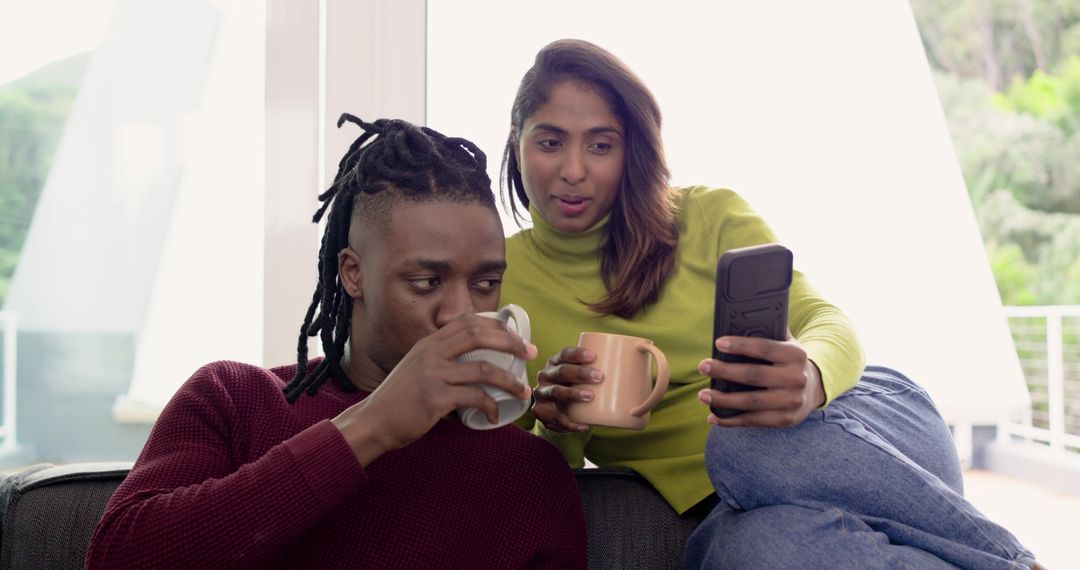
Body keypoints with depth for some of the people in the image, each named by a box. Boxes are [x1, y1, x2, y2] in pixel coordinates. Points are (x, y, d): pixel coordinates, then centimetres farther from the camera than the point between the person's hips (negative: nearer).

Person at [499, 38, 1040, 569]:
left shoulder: (709, 218, 4)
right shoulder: (502, 282, 6)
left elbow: (828, 324, -8)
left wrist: (809, 379, -32)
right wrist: (558, 431, -18)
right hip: (723, 511, 0)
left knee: (746, 445, -37)